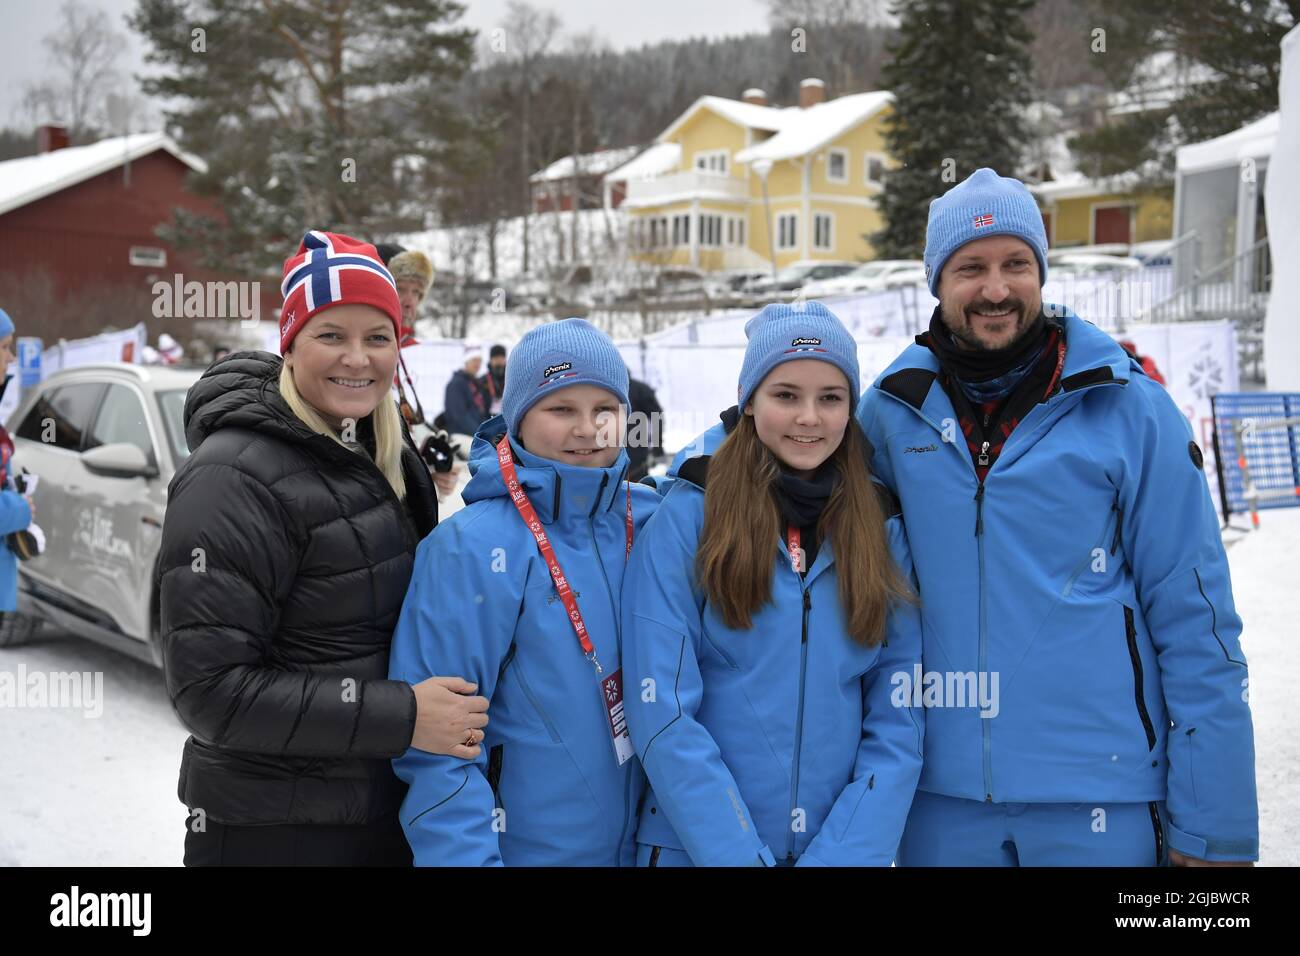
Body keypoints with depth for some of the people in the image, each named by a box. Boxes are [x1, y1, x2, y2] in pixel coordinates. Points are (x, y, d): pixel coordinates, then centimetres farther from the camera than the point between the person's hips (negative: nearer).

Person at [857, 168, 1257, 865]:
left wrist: (1212, 824, -6)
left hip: (1101, 797, -1)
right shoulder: (890, 411, 0)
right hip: (941, 795, 2)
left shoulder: (1130, 409, -5)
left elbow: (1197, 620, -5)